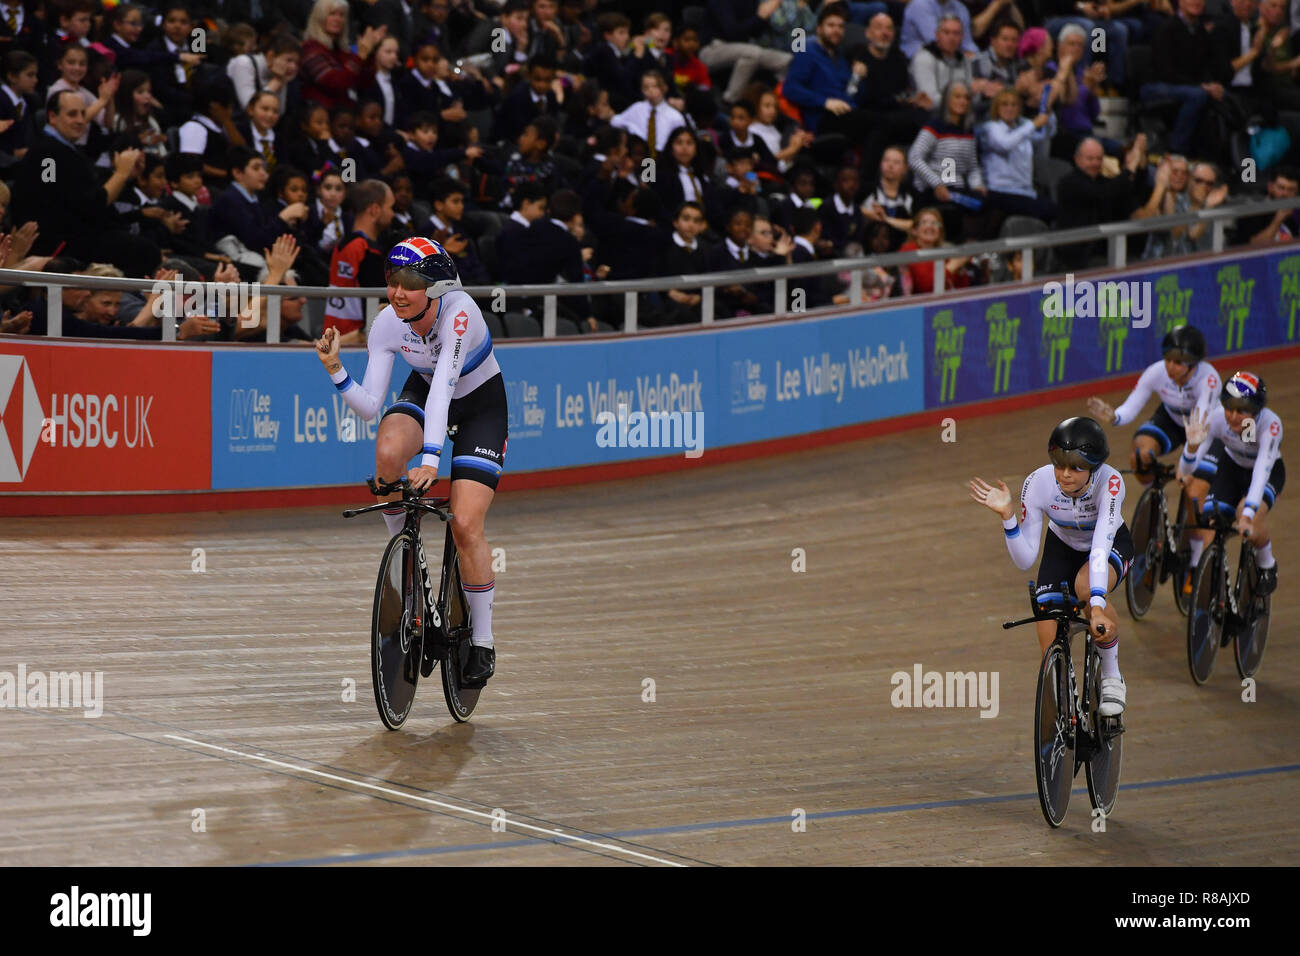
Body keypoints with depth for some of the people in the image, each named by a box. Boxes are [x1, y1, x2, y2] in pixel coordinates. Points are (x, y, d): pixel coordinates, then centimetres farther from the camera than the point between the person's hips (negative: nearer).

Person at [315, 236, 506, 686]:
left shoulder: (459, 311, -34)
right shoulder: (388, 323, -21)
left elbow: (444, 383, -45)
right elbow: (369, 405, -19)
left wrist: (430, 458, -53)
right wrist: (334, 369, -36)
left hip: (480, 406, -4)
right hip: (423, 392, 4)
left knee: (465, 525, -16)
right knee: (388, 452, -33)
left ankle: (483, 644, 0)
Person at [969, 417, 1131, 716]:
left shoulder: (1110, 482, -36)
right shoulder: (1038, 483, -29)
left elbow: (1100, 546, -45)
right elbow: (1024, 560, -25)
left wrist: (1097, 607, -56)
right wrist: (1007, 515, -40)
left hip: (1112, 545, -2)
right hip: (1063, 547, 2)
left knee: (1086, 586, -37)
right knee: (1051, 647, -17)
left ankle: (1112, 677, -15)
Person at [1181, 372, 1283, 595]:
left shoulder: (1270, 424, -37)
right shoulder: (1217, 418, -30)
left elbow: (1261, 473, -46)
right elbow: (1186, 470, -30)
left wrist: (1247, 515, -58)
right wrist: (1192, 445, -51)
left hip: (1268, 472, -3)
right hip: (1231, 466, 3)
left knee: (1250, 517, -31)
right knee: (1208, 528, -16)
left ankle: (1267, 565, -1)